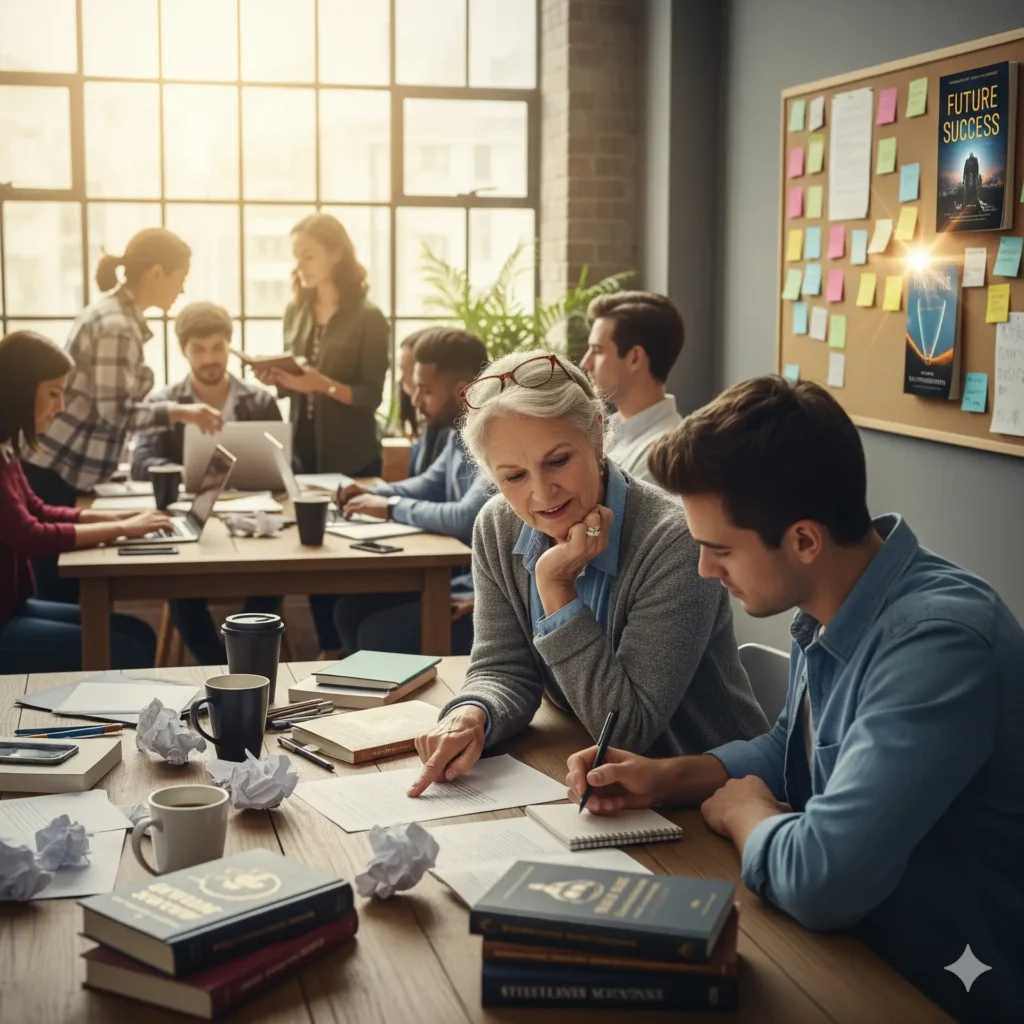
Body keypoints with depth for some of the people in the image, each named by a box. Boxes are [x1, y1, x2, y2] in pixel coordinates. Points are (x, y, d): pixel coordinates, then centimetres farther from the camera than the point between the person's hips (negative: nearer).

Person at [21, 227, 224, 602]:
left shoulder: (116, 313, 12)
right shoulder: (116, 325, -19)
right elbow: (116, 412, -23)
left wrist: (176, 412, 16)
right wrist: (178, 412, -15)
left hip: (56, 466, 10)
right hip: (49, 470, -10)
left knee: (65, 590, 11)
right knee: (62, 592, -4)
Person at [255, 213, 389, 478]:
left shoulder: (368, 317, -10)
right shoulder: (295, 311, 6)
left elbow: (371, 396, -12)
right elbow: (294, 386, 14)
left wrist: (323, 384, -26)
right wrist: (276, 378, -7)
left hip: (351, 459, -5)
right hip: (300, 453, 5)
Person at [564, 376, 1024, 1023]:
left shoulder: (936, 642, -30)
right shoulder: (829, 613, -2)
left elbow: (820, 879, -35)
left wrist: (743, 812, -13)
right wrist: (669, 778, 0)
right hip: (856, 945, 7)